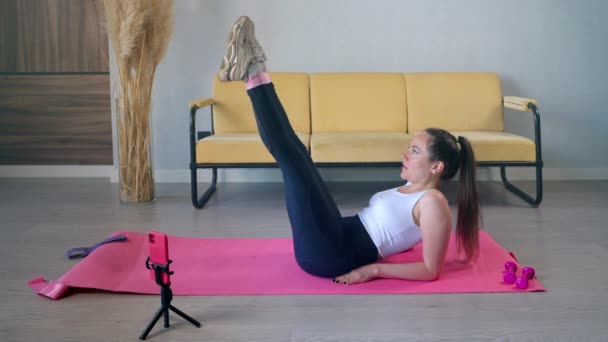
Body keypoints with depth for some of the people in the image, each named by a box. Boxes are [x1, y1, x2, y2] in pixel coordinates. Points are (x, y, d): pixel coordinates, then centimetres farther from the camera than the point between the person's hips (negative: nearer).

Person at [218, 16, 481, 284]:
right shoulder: (414, 189, 16)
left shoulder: (432, 202, -12)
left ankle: (254, 77, -3)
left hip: (331, 255, -9)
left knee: (289, 155, -16)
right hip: (337, 240, 9)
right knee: (294, 150, 14)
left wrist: (374, 269, -19)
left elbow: (431, 270, -16)